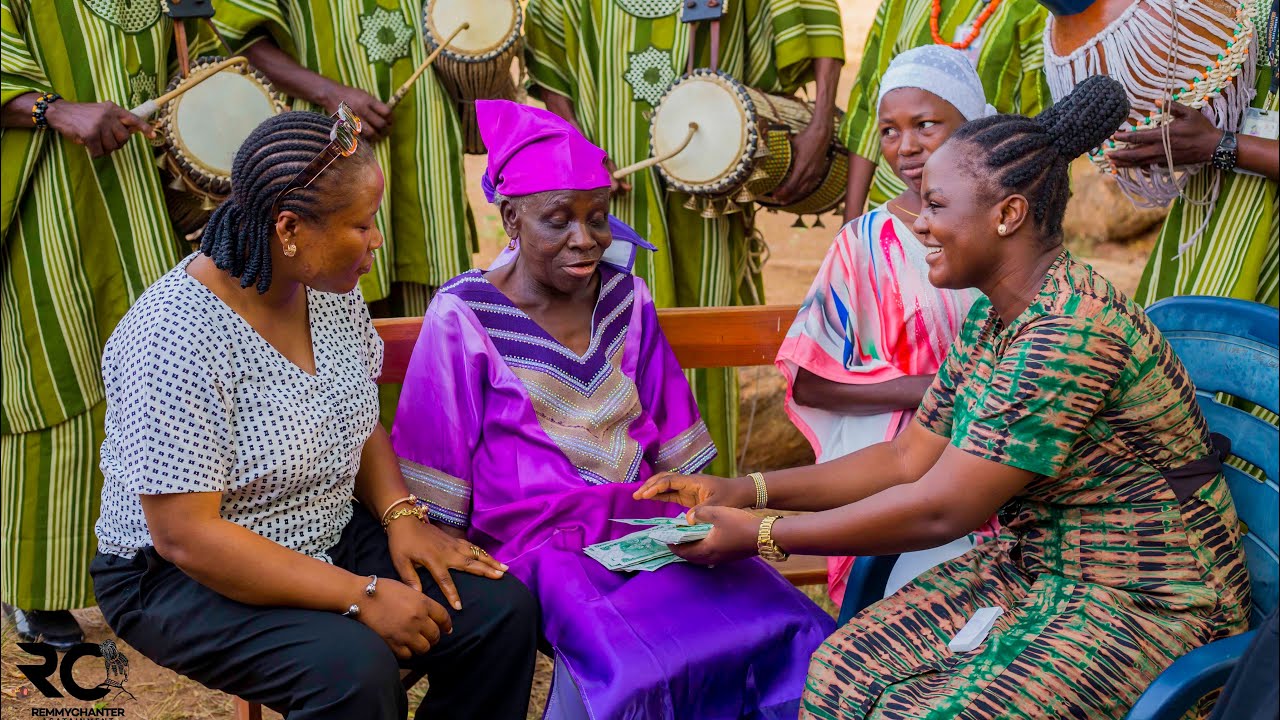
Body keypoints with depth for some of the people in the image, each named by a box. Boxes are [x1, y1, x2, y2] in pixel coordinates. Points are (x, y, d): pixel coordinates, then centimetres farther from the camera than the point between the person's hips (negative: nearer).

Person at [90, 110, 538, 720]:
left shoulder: (331, 289, -3)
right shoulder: (175, 337, -25)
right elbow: (185, 537, -25)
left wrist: (401, 515, -8)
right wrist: (362, 595, -26)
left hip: (329, 537, 7)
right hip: (183, 576, -6)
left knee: (504, 609, -12)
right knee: (356, 670, -32)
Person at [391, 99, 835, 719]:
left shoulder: (627, 298, 11)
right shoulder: (463, 318, -3)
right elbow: (436, 502, 0)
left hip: (643, 521, 5)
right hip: (537, 540, -4)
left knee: (790, 630, -19)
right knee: (634, 668, -32)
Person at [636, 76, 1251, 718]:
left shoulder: (1071, 333, -27)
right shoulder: (990, 318, 4)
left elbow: (940, 510, -25)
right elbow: (909, 459, 6)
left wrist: (761, 535, -17)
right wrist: (744, 491, -1)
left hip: (1146, 603, -8)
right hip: (1034, 568, 8)